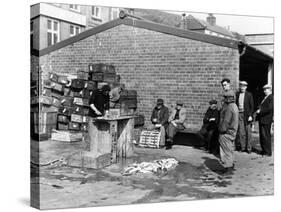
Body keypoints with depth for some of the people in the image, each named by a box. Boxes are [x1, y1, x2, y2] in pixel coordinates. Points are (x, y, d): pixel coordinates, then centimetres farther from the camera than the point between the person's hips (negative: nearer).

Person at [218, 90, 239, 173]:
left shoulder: (229, 108, -21)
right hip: (232, 132, 10)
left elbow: (226, 121, -22)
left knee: (226, 149, -2)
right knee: (230, 148, 17)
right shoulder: (234, 106, 11)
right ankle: (231, 164, 26)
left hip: (226, 132, -10)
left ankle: (228, 165, 3)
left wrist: (222, 130, -15)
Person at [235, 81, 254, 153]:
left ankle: (249, 148, 7)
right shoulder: (237, 94, 8)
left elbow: (252, 106, -3)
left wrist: (250, 115, -10)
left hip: (247, 115, -3)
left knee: (248, 132, 1)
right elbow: (235, 104, 10)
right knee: (241, 132, 3)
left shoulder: (249, 95, -1)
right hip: (239, 114, 3)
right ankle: (242, 147, 10)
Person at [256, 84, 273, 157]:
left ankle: (268, 152, 4)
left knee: (266, 135, -4)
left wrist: (260, 111, -16)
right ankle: (264, 150, 23)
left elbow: (270, 109, -21)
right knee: (262, 135, 14)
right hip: (261, 119, 9)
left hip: (266, 120, -9)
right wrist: (258, 110, 6)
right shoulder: (265, 98, 17)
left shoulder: (271, 98, -13)